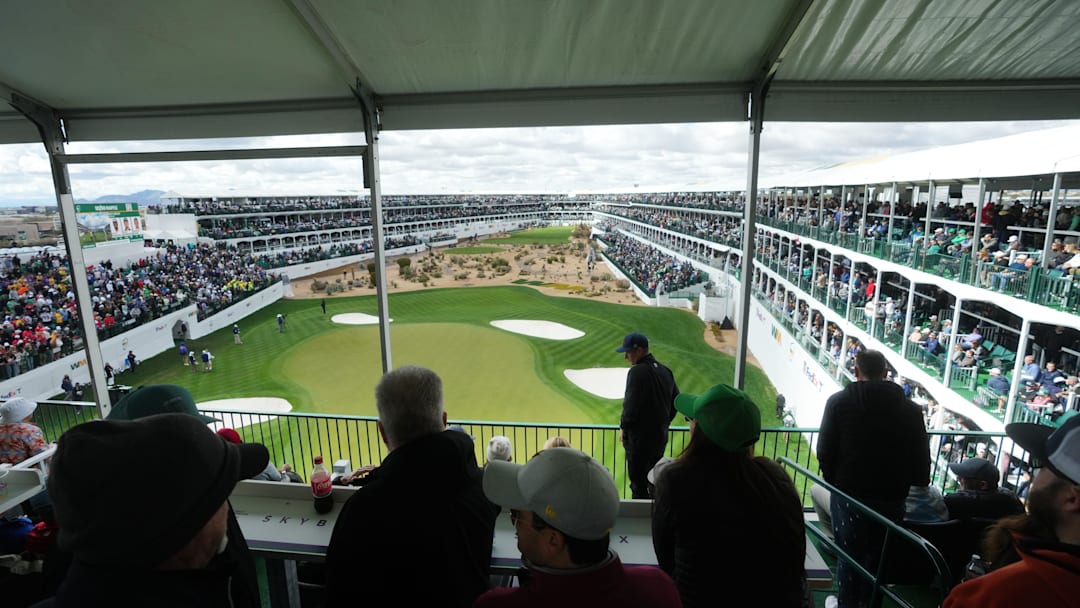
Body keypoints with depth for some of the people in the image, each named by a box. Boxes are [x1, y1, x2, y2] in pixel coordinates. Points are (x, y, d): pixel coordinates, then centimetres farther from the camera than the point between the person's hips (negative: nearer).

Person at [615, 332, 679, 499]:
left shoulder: (637, 371, -18)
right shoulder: (665, 371, 7)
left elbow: (631, 404, -21)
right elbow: (676, 399, 14)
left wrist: (623, 427, -6)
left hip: (639, 437, -8)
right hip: (660, 436, 8)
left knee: (638, 483, 3)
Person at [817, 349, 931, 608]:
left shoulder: (839, 401, -10)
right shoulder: (911, 410, -3)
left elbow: (825, 450, -9)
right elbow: (921, 459, 0)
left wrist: (833, 480, 8)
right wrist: (903, 487, 13)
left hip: (849, 495, -2)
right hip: (893, 498, 3)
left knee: (850, 556, 12)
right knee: (878, 557, 20)